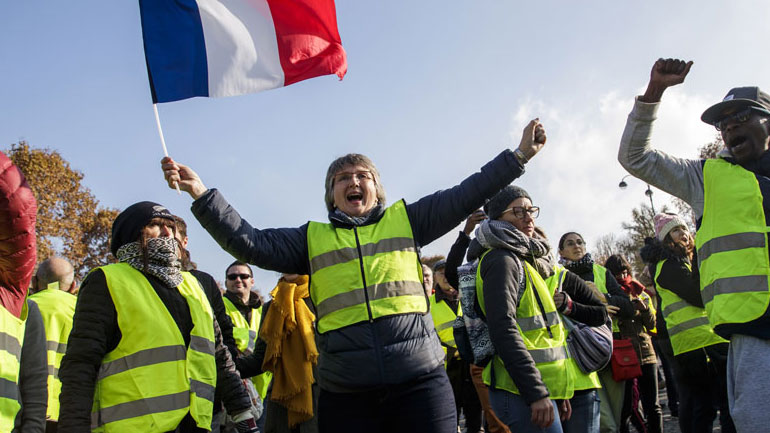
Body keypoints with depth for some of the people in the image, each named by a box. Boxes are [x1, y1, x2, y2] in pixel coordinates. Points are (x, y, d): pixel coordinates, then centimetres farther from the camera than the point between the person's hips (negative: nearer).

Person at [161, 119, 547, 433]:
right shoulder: (312, 239, 14)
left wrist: (519, 155, 7)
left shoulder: (406, 221, 13)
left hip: (420, 383, 0)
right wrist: (201, 195, -2)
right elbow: (250, 244, 6)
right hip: (345, 395, 1)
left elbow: (464, 197, 10)